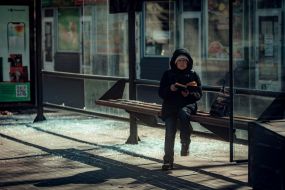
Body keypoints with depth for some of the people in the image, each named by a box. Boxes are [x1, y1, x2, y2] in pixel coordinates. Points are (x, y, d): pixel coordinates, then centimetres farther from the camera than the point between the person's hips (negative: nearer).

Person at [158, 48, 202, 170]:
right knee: (169, 131, -17)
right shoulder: (167, 74, 11)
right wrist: (170, 89, -14)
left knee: (183, 114, -37)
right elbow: (161, 93, 7)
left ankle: (185, 144, -24)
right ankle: (168, 160, -11)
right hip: (170, 106, 1)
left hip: (188, 104, -1)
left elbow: (199, 94, 6)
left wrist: (189, 94, -14)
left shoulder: (193, 75, 10)